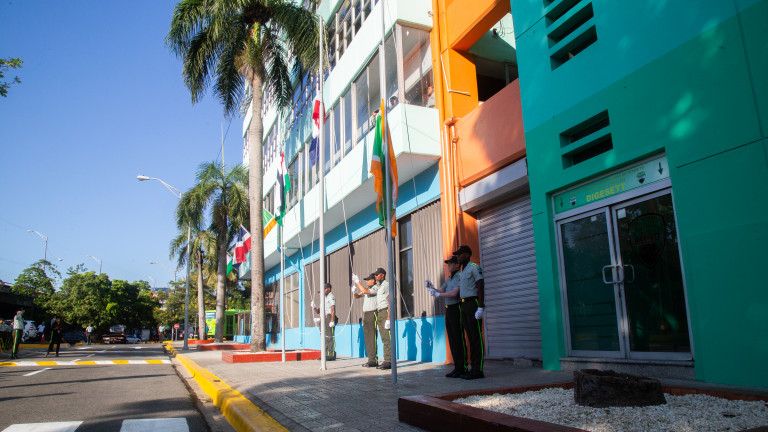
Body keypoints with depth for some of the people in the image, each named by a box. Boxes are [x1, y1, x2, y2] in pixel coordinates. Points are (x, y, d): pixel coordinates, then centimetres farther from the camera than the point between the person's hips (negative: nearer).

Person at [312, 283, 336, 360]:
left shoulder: (331, 296, 0)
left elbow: (333, 309, -12)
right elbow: (318, 311, 24)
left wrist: (332, 320, -21)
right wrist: (314, 306, 4)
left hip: (329, 317, -9)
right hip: (323, 318, 9)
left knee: (330, 336, -12)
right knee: (324, 337, 6)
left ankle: (332, 355, -14)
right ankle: (326, 355, 9)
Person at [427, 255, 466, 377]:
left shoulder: (460, 276, -9)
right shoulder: (449, 279, 18)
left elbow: (454, 293, -19)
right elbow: (441, 290, 16)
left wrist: (437, 294, -15)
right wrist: (431, 287, -1)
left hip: (457, 308, -9)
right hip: (448, 310, 9)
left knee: (459, 339, -8)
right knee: (452, 340, 10)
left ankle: (463, 368, -3)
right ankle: (457, 367, 15)